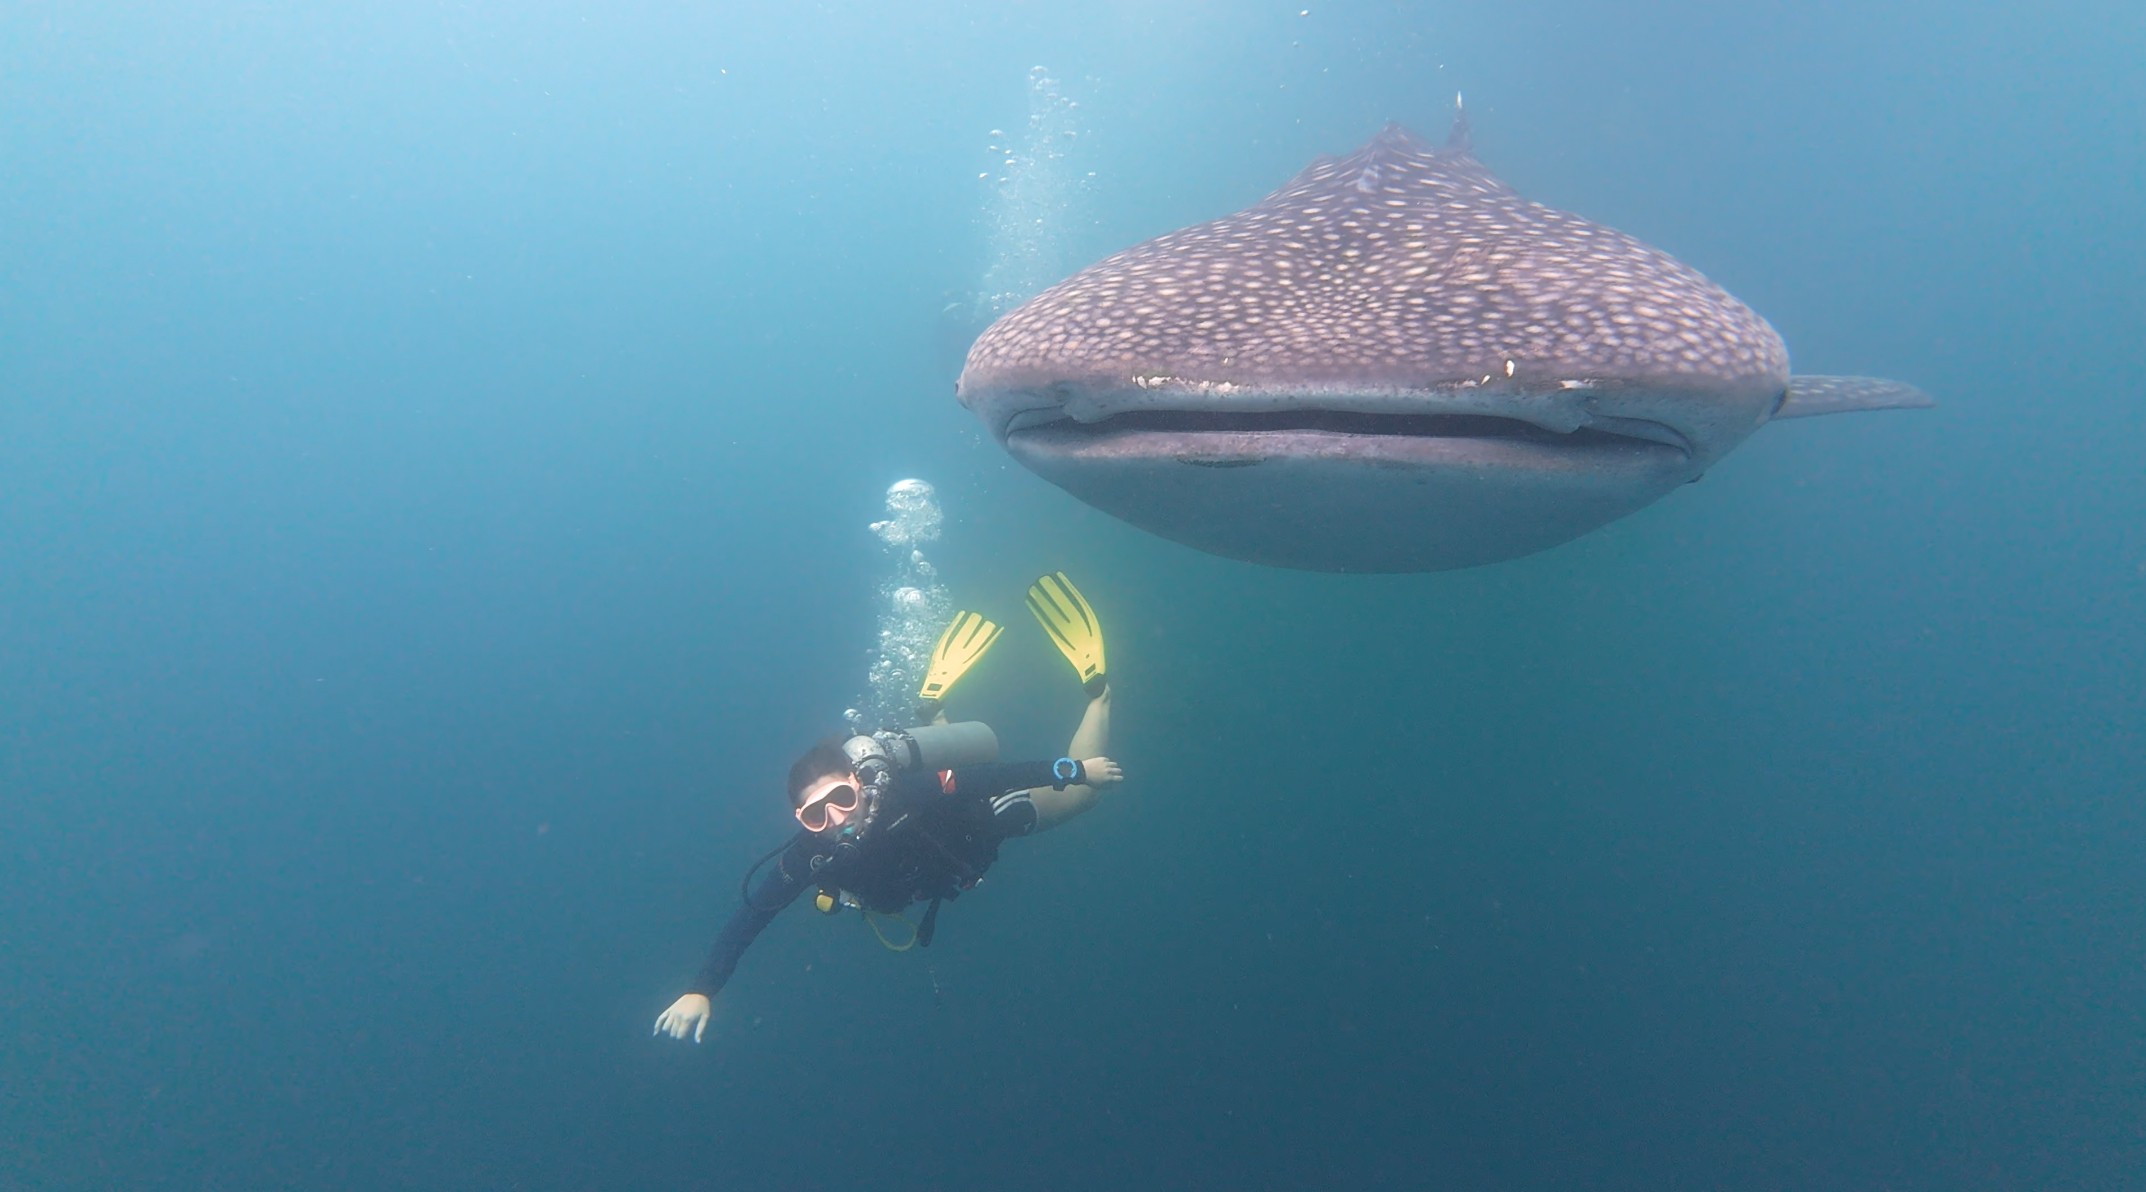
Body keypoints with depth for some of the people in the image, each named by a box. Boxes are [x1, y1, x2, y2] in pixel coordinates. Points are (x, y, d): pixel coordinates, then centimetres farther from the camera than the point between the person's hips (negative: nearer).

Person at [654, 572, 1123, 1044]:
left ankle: (1095, 685, 28)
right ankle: (932, 704, 47)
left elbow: (992, 775, -38)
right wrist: (700, 992, -40)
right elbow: (746, 919, -30)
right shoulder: (807, 859, -35)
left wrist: (1073, 769, -35)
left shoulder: (909, 797, -45)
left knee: (1077, 791, 16)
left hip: (980, 821, -4)